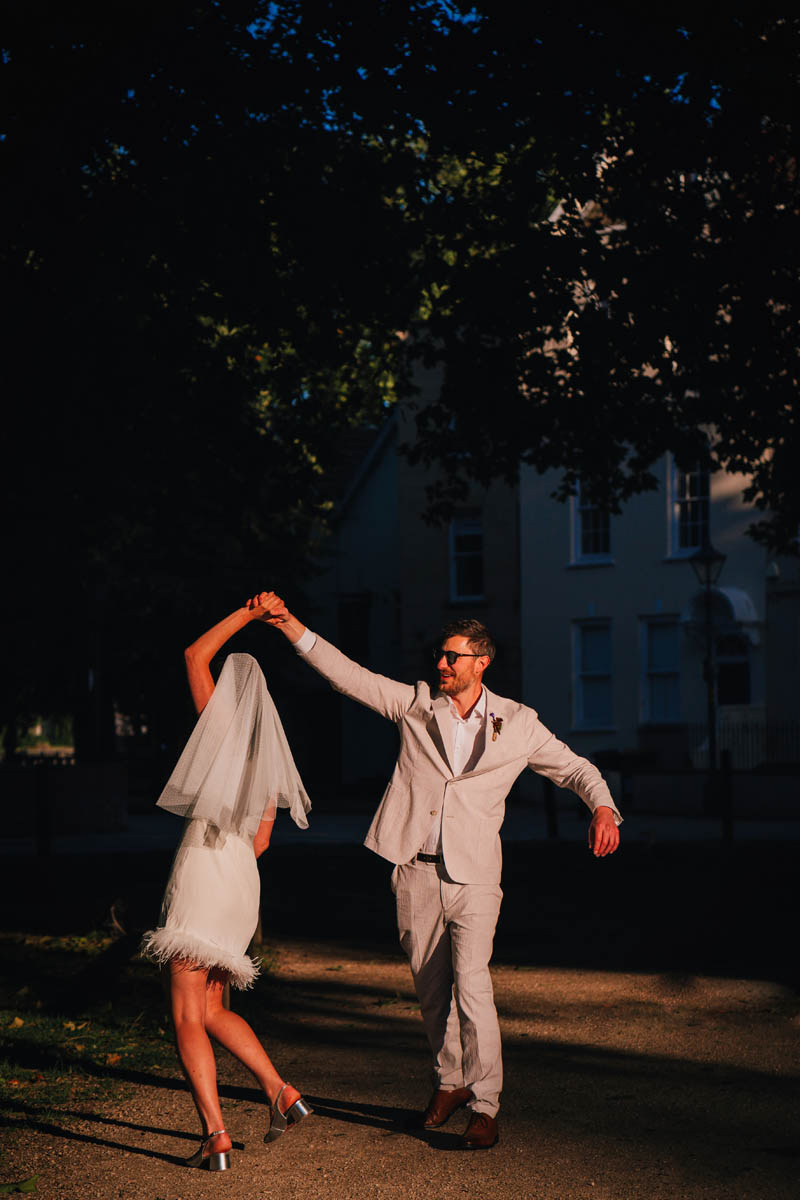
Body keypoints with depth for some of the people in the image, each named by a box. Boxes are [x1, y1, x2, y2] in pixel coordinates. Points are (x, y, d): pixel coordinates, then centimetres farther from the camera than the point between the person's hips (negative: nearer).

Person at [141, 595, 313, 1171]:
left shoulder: (225, 721, -2)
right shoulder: (271, 754, 16)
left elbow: (195, 655, 3)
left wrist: (246, 614, 9)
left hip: (202, 866, -7)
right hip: (243, 881, 7)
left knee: (187, 1017, -5)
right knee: (212, 1011, 19)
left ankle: (216, 1137, -13)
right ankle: (282, 1093, 10)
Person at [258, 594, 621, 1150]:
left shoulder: (517, 724, 2)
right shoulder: (415, 704, 5)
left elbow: (574, 768, 8)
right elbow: (348, 674, 3)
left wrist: (603, 809, -12)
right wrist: (290, 624, -4)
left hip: (474, 876, -3)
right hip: (416, 873, 3)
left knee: (471, 985, -15)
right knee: (432, 988, 10)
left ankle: (485, 1106, -8)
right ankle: (450, 1082, 30)